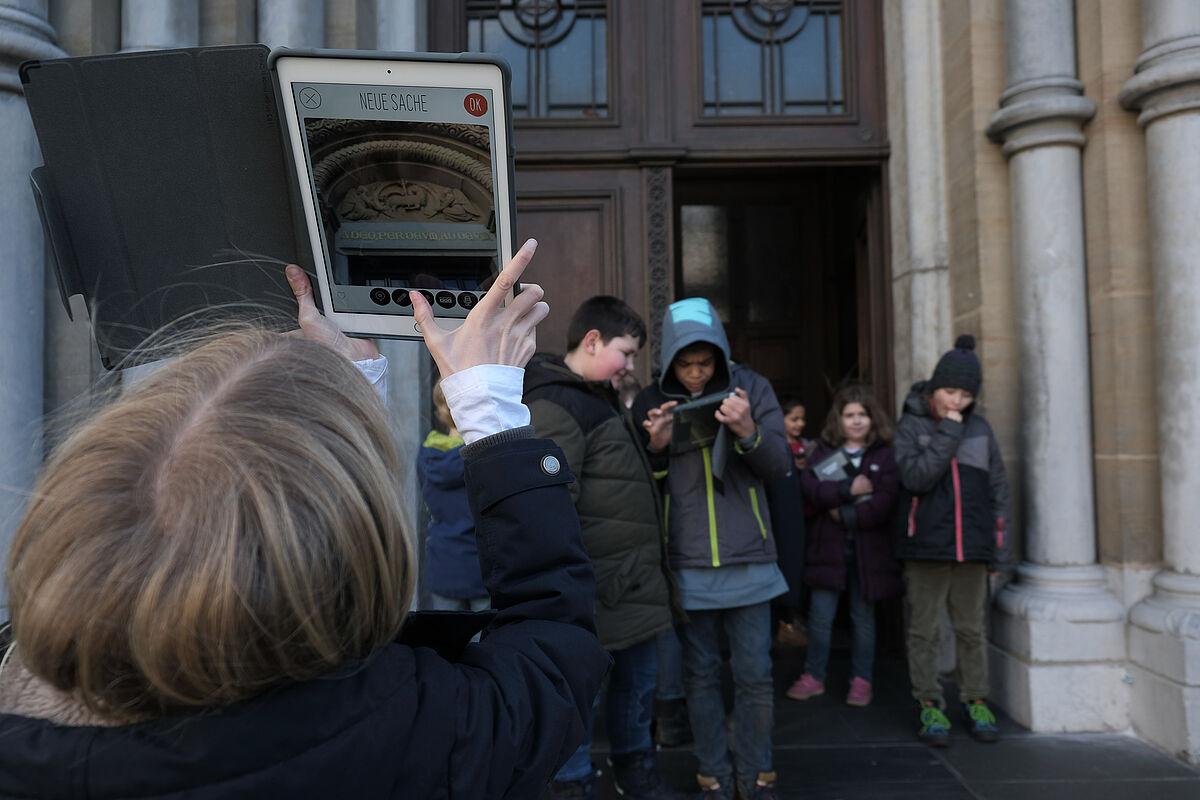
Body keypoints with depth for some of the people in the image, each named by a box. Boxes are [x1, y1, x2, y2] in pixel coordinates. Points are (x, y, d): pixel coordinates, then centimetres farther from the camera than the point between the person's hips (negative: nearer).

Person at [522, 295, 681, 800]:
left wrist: (651, 442, 15)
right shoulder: (555, 405, -17)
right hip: (594, 588, -10)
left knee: (637, 681, 22)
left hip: (633, 579, 10)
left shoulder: (602, 398, 16)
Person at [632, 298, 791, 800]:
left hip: (748, 561, 0)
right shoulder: (651, 402, 1)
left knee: (755, 676, 6)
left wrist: (749, 432, -23)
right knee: (700, 675, 10)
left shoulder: (751, 387, 0)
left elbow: (779, 464, -4)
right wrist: (656, 446, -15)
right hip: (687, 565, 1)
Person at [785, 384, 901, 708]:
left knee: (863, 617, 10)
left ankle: (861, 680, 23)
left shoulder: (884, 455, 3)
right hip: (828, 546, 1)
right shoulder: (824, 451, 6)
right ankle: (813, 677, 18)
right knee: (820, 616, 4)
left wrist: (847, 515, -13)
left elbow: (886, 501, -10)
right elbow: (809, 487, -9)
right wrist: (849, 489, -17)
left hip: (868, 548, -1)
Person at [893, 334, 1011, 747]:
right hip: (926, 546, -3)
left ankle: (976, 702, 23)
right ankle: (930, 706, 13)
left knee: (972, 629, 10)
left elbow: (998, 487, 12)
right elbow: (915, 477, -16)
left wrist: (1000, 543, 9)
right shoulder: (911, 426, -2)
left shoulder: (980, 429, 8)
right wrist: (948, 434, -16)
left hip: (971, 546, 3)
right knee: (924, 630, 4)